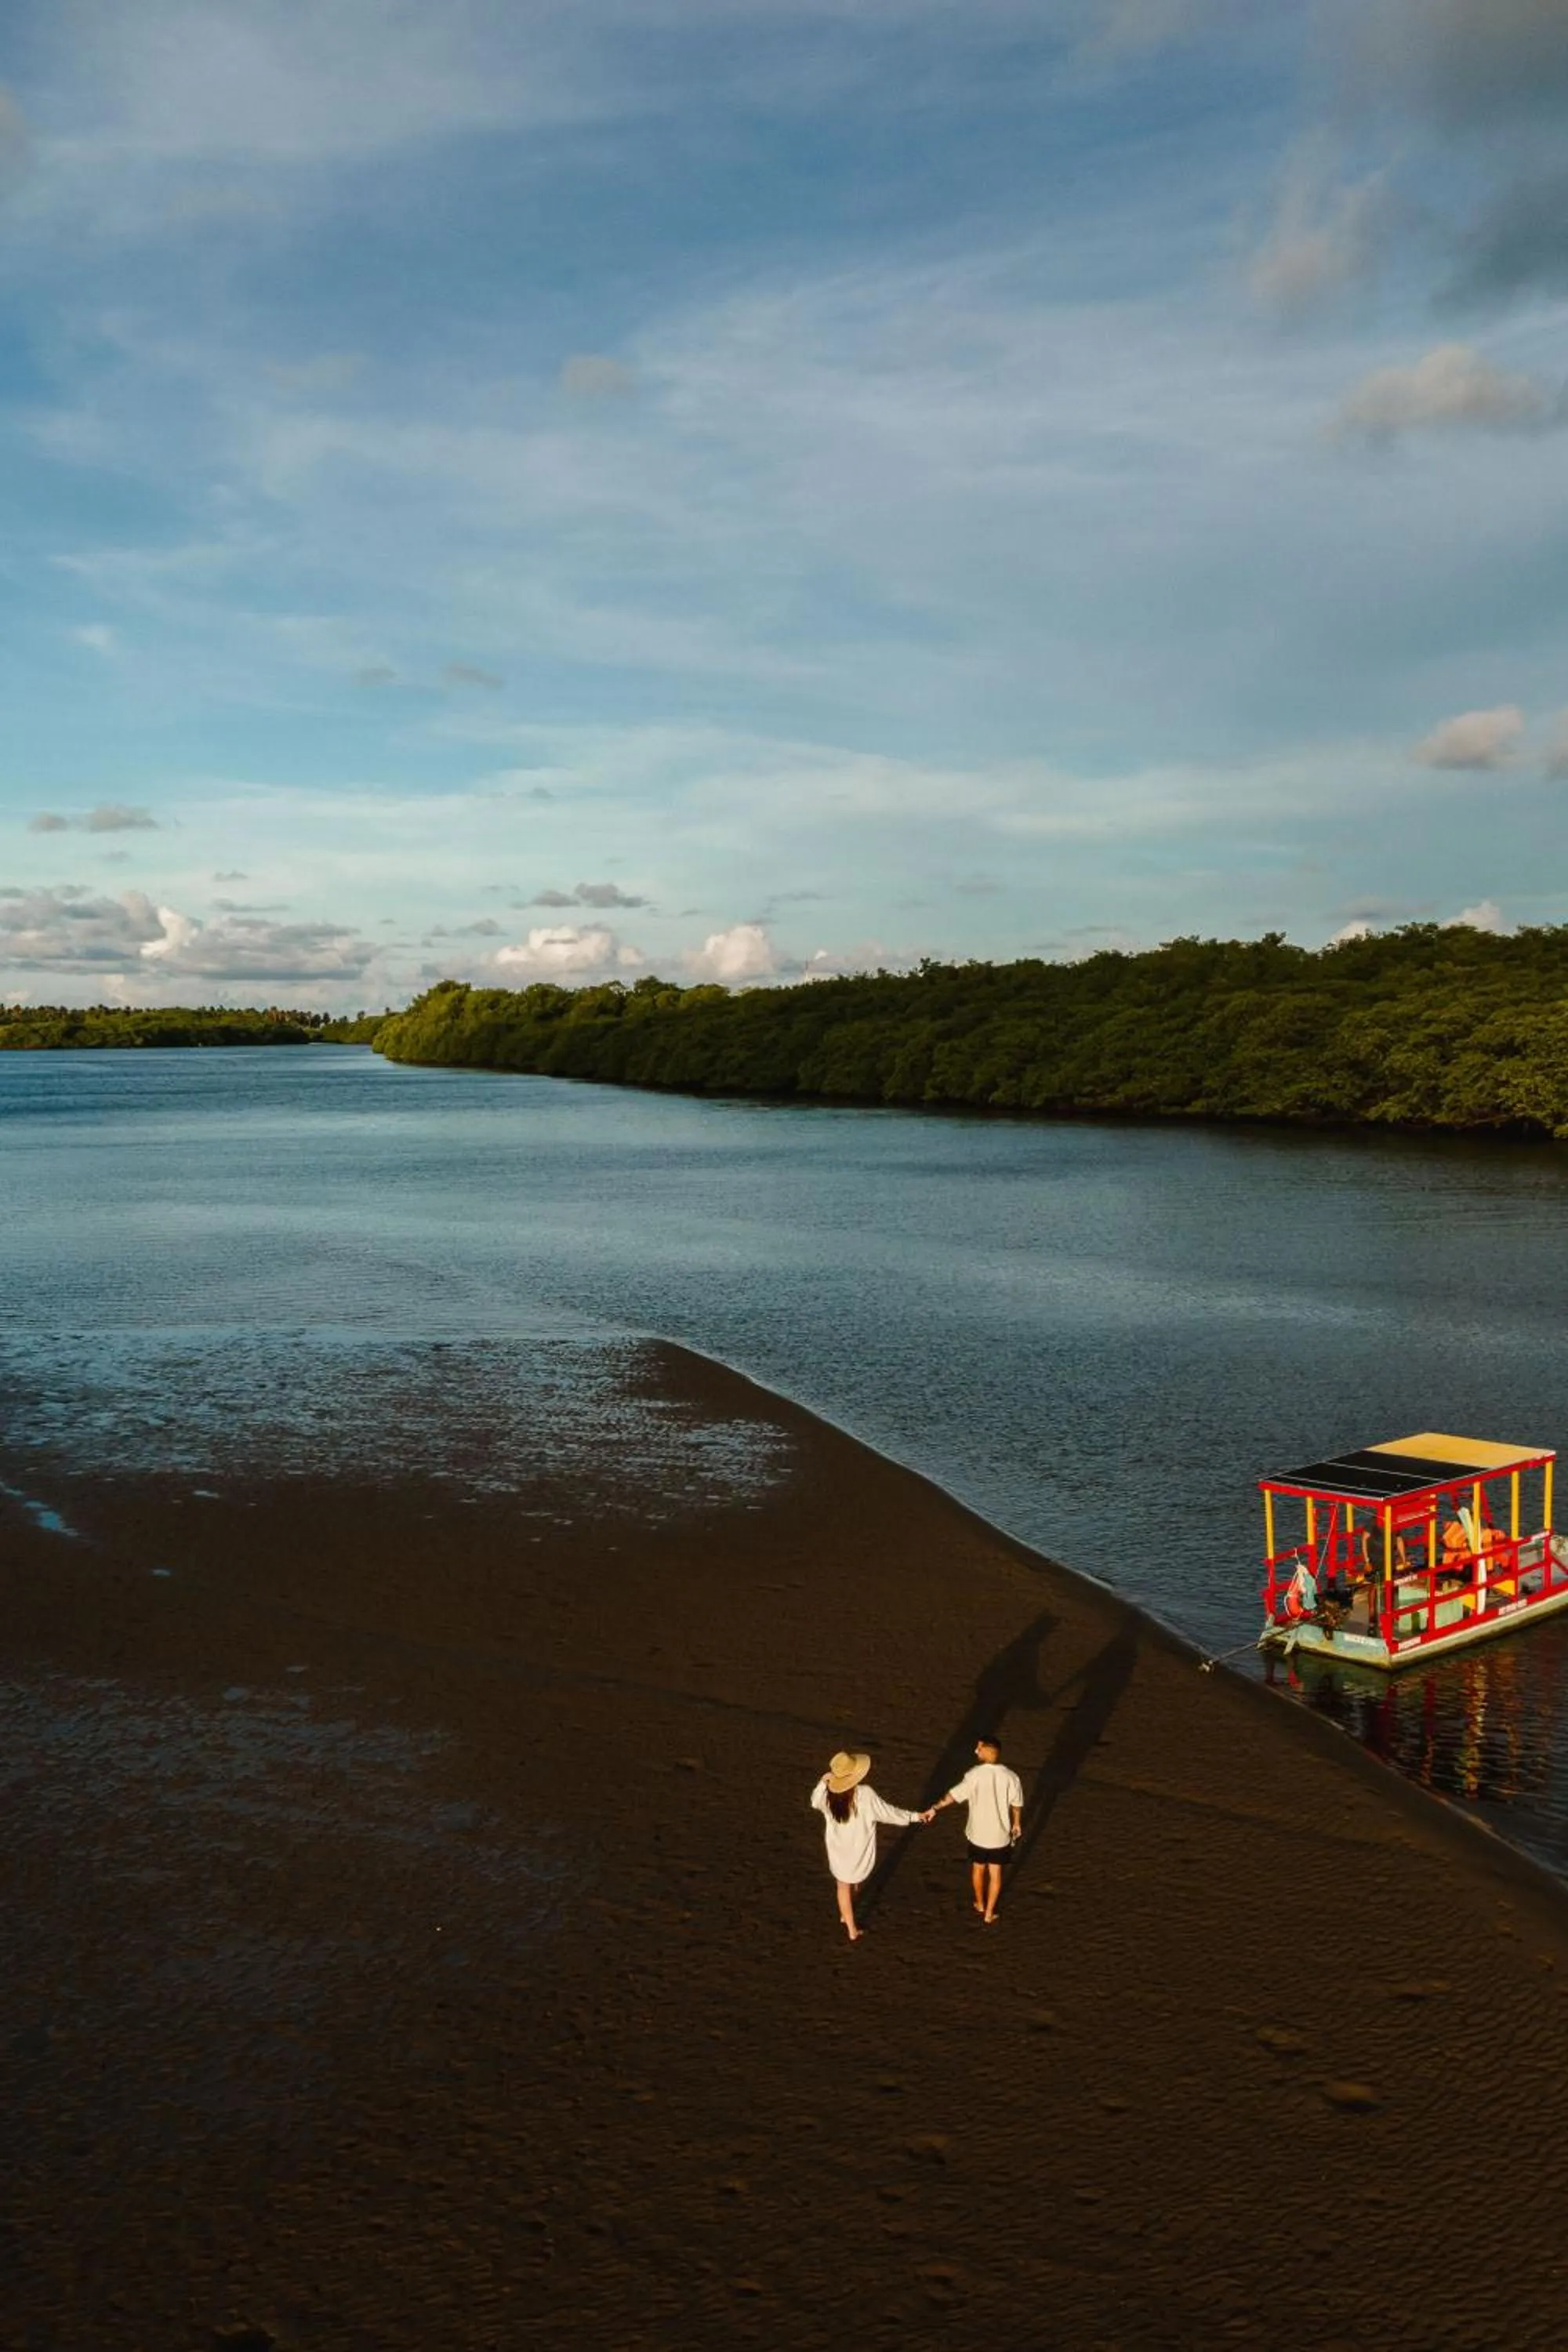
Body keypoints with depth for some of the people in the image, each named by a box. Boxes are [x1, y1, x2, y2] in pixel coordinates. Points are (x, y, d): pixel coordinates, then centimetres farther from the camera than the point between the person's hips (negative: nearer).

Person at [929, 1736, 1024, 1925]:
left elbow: (954, 1795, -20)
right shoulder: (1010, 1777, -13)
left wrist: (935, 1808, -12)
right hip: (1000, 1834, 0)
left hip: (978, 1833, 0)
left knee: (978, 1868, 22)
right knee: (995, 1873, 15)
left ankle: (980, 1905, 41)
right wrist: (1017, 1824, 16)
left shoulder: (975, 1775, -19)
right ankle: (989, 1914, 23)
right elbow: (1016, 1805, -1)